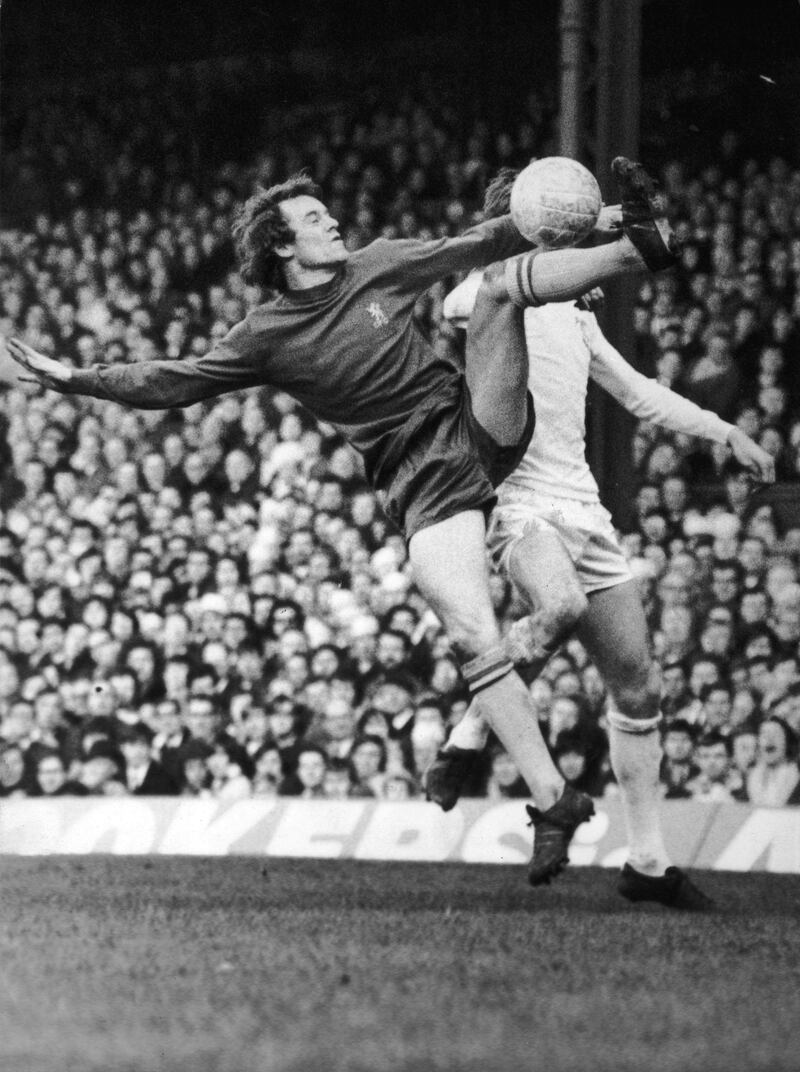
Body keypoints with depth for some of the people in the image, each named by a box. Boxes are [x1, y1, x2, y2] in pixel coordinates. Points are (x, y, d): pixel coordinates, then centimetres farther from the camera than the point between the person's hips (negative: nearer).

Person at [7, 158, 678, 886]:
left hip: (481, 425, 3)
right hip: (423, 484, -3)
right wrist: (75, 380, -3)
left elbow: (477, 245, 15)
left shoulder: (379, 266, 8)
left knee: (503, 281, -14)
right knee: (474, 636, -20)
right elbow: (172, 383, 3)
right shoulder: (266, 339, 1)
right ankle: (552, 800, -17)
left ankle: (642, 245, -27)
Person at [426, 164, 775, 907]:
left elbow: (634, 391, 30)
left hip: (583, 510, 8)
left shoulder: (571, 309, 23)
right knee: (562, 605, -40)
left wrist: (724, 432, 26)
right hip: (520, 504, -8)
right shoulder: (478, 296, -1)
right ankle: (466, 741, -22)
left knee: (637, 690, 6)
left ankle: (647, 861, 15)